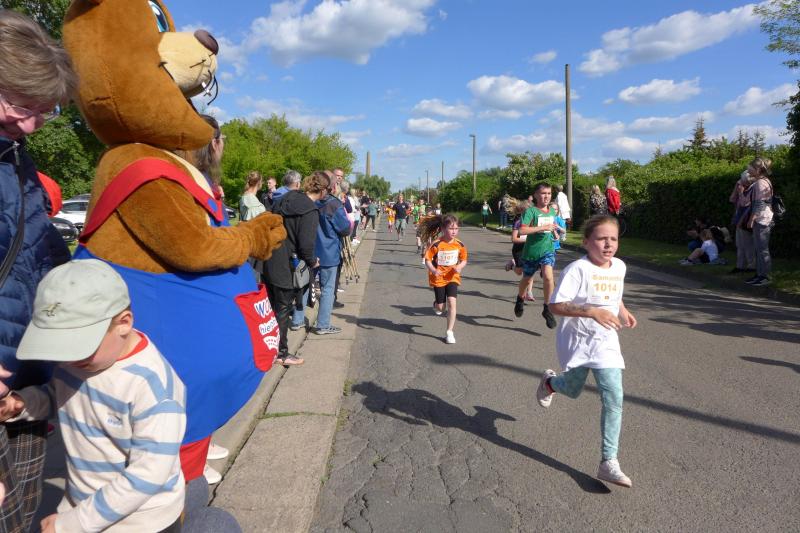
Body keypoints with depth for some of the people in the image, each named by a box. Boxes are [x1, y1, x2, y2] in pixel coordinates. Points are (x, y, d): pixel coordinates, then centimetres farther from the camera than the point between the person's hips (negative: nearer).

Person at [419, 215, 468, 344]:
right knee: (440, 307, 7)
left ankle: (449, 332, 0)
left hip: (452, 277, 2)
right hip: (438, 278, -2)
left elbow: (464, 260, 5)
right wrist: (433, 270, -29)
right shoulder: (436, 245, -17)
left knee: (452, 303, -11)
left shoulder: (459, 244, -7)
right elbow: (427, 260, -12)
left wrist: (459, 267, -16)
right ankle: (436, 304, 47)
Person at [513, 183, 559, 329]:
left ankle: (547, 309, -6)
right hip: (531, 250, -2)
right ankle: (520, 299, 49)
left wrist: (554, 230, 10)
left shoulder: (552, 211, 5)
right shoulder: (531, 211, -14)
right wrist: (544, 227, -29)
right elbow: (522, 230, -28)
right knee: (526, 279, 17)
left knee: (548, 276, -22)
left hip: (547, 249, 2)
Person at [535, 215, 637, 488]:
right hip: (576, 340, -4)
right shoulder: (577, 269, -22)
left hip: (606, 342, 4)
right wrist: (592, 311, -35)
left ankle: (608, 463, 5)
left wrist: (624, 312, 6)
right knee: (572, 390, 17)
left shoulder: (619, 267, 1)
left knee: (614, 399, -6)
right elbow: (556, 305, -26)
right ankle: (549, 381, 56)